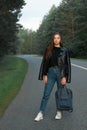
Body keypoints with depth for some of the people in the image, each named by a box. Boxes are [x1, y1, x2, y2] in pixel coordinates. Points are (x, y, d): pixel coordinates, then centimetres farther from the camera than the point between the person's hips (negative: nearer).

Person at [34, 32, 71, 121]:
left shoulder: (65, 50, -1)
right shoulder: (48, 50, 3)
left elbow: (67, 64, -3)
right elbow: (45, 62, 4)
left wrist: (65, 77, -9)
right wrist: (44, 75, -2)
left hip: (61, 73, -1)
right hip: (51, 73, 1)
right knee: (46, 94, 1)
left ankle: (59, 112, 25)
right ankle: (41, 114, 7)